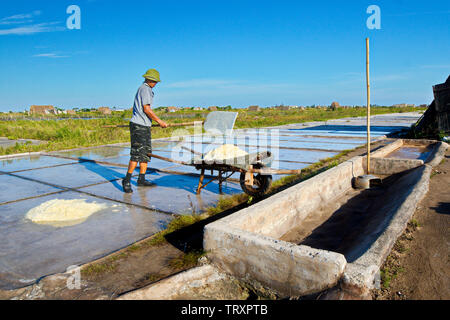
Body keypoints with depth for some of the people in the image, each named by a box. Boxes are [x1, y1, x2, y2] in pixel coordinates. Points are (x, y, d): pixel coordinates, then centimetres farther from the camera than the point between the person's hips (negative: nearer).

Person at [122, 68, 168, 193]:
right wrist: (159, 121, -10)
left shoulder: (146, 89, 21)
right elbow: (146, 109, -16)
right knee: (137, 154, -12)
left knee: (146, 153, 10)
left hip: (145, 126, 10)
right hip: (139, 126, -10)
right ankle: (127, 180, -4)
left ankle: (141, 179, 17)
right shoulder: (145, 89, -9)